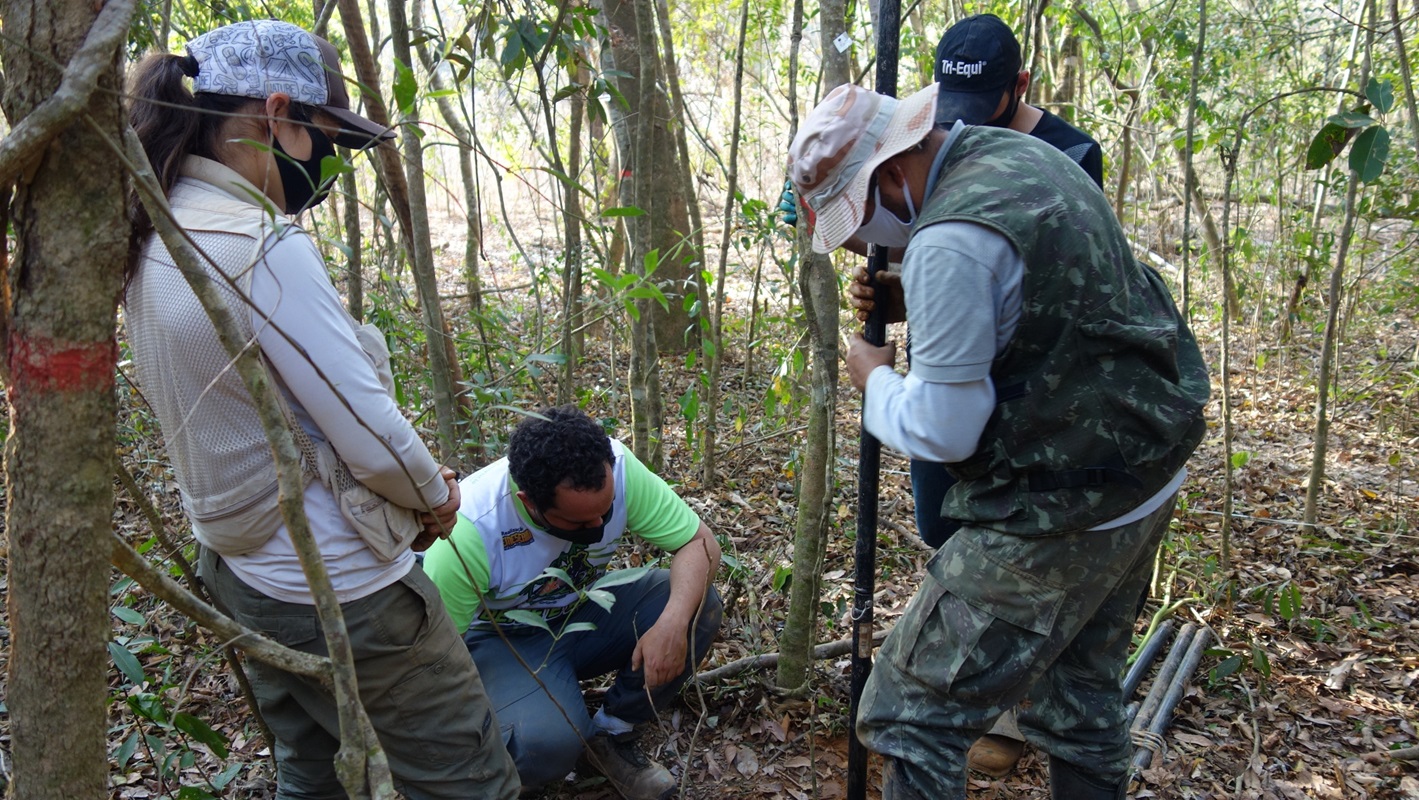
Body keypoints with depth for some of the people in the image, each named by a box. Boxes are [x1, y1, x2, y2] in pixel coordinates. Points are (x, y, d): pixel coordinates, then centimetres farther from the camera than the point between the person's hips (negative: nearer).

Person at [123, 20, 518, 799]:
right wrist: (435, 497, -2)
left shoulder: (153, 240, 3)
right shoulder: (261, 245, -25)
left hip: (243, 567, 9)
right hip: (337, 588, -9)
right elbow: (368, 433, -23)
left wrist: (413, 477, 8)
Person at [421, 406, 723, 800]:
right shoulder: (470, 530, -34)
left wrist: (673, 622, -35)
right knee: (545, 743, -34)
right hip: (505, 638, -4)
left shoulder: (616, 468, -25)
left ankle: (614, 733, 0)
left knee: (699, 606, -21)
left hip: (587, 610, 4)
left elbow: (700, 543, -18)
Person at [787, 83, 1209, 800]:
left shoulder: (950, 243, -25)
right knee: (1082, 697, 25)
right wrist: (912, 304, 10)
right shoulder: (1019, 155, 5)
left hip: (1061, 519, -10)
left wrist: (874, 378, -2)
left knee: (913, 715, -1)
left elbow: (942, 433, -20)